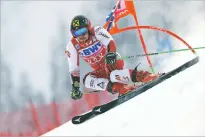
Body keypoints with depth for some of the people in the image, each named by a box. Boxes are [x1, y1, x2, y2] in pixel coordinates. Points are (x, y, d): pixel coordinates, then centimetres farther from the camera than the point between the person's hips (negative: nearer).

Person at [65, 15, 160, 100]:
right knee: (86, 80, -26)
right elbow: (74, 70, -3)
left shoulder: (96, 31, -15)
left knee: (113, 75, -38)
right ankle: (119, 88, -40)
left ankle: (143, 75, -46)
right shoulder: (72, 46, -6)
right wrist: (75, 87, -11)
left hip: (113, 62, -5)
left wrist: (111, 54, -51)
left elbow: (110, 42, -31)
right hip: (101, 71, 5)